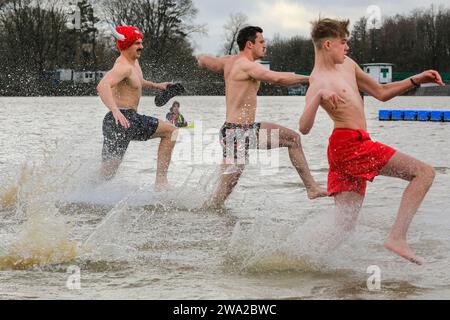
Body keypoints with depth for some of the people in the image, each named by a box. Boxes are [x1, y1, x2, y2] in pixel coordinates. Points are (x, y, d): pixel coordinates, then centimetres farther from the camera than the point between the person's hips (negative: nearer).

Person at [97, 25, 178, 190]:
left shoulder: (134, 62, 13)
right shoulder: (124, 66, -17)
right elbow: (102, 86, -36)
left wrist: (155, 85, 43)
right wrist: (115, 111, -47)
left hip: (133, 119, 10)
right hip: (119, 121, -10)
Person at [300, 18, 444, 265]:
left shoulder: (347, 65, 17)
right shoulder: (318, 83, -11)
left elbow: (381, 93, 27)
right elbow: (304, 128, -25)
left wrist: (417, 80, 16)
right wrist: (318, 97, -40)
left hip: (345, 152, 9)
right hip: (350, 144, -9)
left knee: (343, 230, 6)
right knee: (424, 172, -12)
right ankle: (397, 237, -22)